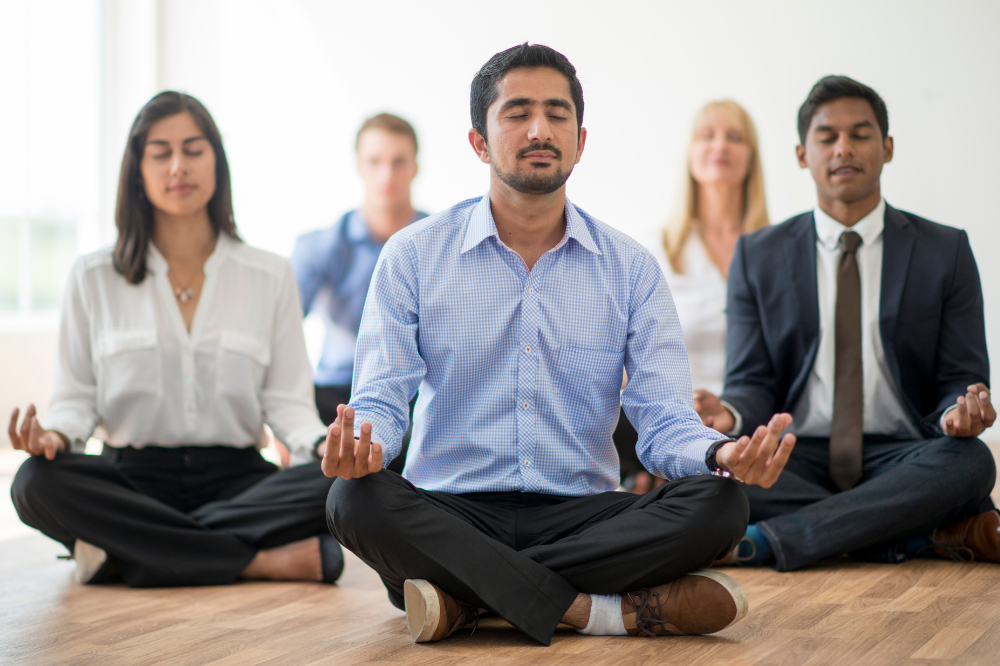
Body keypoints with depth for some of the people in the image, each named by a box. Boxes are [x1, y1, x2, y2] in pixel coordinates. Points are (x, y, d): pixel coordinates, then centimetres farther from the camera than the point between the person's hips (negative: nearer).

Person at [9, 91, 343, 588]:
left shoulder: (270, 277, 8)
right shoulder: (93, 278, 8)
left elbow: (286, 399, 4)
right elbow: (77, 398, 7)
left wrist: (326, 444, -18)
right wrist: (55, 434, -17)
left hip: (235, 479, 0)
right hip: (132, 478, 0)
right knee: (37, 483, -32)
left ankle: (125, 553, -27)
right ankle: (266, 561, -31)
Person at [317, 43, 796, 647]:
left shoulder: (631, 269, 7)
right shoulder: (413, 256, 4)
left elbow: (665, 421, 0)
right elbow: (381, 401, -3)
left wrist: (721, 454, -25)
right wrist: (361, 447, -29)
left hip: (582, 514, 2)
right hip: (451, 514, -1)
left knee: (718, 505, -26)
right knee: (356, 500, -32)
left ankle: (464, 598, -24)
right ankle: (595, 608, -28)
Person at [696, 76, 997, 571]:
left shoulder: (946, 252, 8)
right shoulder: (757, 256, 10)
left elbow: (960, 380, 5)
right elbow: (753, 383, 6)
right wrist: (731, 413, -20)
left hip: (901, 457, 0)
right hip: (798, 461, 1)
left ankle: (764, 542, -31)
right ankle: (941, 535, -25)